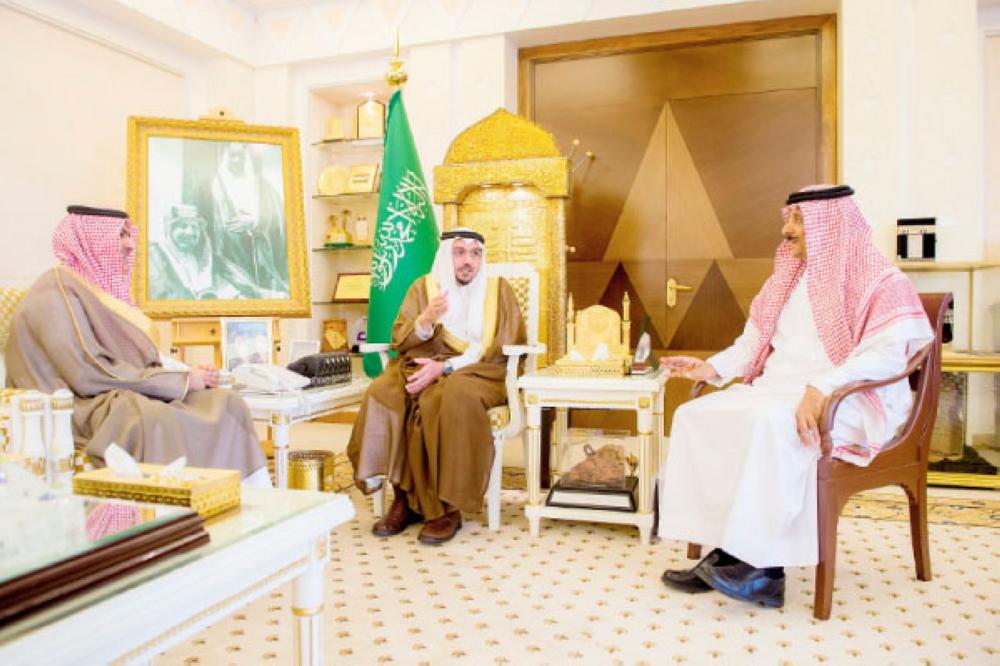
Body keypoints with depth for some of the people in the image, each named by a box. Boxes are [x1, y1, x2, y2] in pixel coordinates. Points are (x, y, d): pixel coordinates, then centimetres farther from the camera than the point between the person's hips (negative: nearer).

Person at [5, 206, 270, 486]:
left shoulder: (105, 288, 21)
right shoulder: (58, 290, -6)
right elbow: (89, 375, -17)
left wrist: (187, 374, 0)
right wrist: (182, 380, -14)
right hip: (85, 410, -8)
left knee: (227, 403, -15)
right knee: (155, 420, -38)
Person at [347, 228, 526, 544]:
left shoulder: (498, 289, 6)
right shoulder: (423, 286, 13)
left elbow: (500, 349, -5)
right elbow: (399, 341, 7)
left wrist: (445, 367, -16)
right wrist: (427, 319, -15)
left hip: (478, 373, -3)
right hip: (422, 366, 3)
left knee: (449, 399, -37)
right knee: (381, 395, -28)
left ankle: (447, 506, -24)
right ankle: (404, 497, -19)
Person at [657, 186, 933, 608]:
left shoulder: (877, 280, -3)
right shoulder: (787, 279, 20)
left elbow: (888, 352, -18)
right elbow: (753, 342, 18)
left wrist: (823, 388, -31)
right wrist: (713, 368, 0)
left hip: (846, 401, -7)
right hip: (777, 389, 7)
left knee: (771, 421, -38)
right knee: (695, 414, -17)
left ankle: (765, 565, -28)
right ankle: (727, 550, -19)